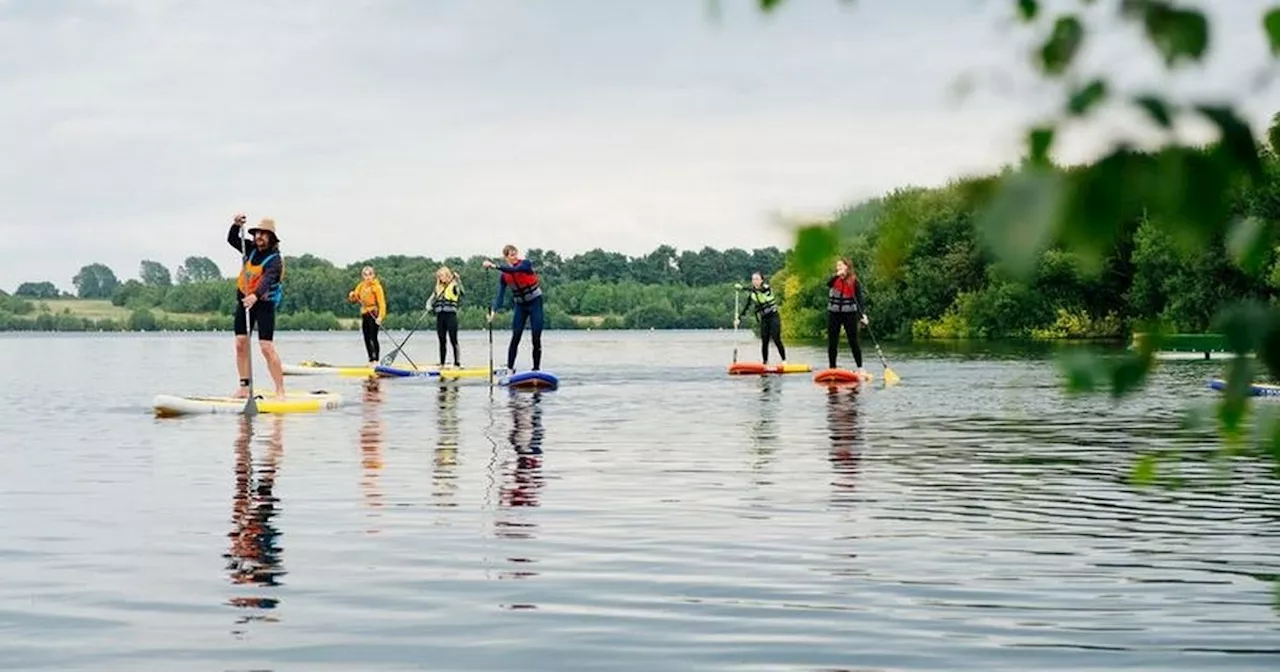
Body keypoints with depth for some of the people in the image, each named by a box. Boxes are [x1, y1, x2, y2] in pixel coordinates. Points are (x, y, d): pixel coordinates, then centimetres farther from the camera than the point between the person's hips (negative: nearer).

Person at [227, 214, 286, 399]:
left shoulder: (275, 259, -15)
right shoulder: (252, 250, 7)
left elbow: (267, 280, -31)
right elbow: (232, 240, 10)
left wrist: (255, 296, -49)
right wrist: (236, 225, -11)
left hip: (263, 303, -7)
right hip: (244, 300, 7)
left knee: (267, 347, -13)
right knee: (240, 344, 1)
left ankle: (280, 390, -11)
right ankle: (244, 387, 7)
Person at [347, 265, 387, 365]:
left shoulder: (376, 286, -7)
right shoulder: (361, 286, 13)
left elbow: (381, 302, -12)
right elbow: (354, 299, 16)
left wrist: (380, 316, -22)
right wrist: (352, 296, -8)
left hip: (373, 314, -7)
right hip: (364, 314, 7)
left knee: (373, 338, -10)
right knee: (367, 339, 9)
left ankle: (376, 360, -8)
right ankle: (371, 360, 16)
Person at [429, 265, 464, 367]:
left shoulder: (454, 286, -1)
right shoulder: (439, 288, 17)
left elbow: (461, 292, -21)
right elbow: (431, 299, 19)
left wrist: (458, 280, -32)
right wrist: (430, 306, -2)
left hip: (451, 315, -6)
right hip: (440, 316, 6)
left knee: (453, 340, -6)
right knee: (442, 341, 9)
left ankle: (457, 363, -7)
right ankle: (442, 364, 13)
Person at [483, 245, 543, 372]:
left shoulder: (526, 264, -16)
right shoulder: (504, 276, -6)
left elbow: (514, 270, -37)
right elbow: (500, 294, -11)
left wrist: (494, 266, -44)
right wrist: (494, 310, -27)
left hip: (535, 302, -3)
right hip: (520, 305, 3)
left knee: (536, 339, -5)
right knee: (515, 338, -6)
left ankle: (536, 369, 0)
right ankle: (510, 368, -3)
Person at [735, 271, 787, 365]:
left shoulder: (767, 288, -9)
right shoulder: (751, 294, 5)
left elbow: (759, 290, -30)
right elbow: (746, 307, 7)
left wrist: (742, 287, -34)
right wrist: (738, 317, -5)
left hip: (773, 317, -4)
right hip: (764, 319, 4)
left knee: (776, 339, -11)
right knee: (764, 342, -2)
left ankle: (784, 360, -5)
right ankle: (765, 362, 3)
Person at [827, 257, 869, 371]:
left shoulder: (854, 281, -3)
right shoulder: (835, 279, 4)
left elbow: (860, 298, -7)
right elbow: (828, 284, -19)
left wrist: (863, 314, -18)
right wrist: (837, 275, -28)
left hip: (849, 314, -3)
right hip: (834, 313, 3)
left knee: (853, 342, -1)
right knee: (832, 343, 5)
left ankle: (860, 368, 5)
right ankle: (832, 369, 13)